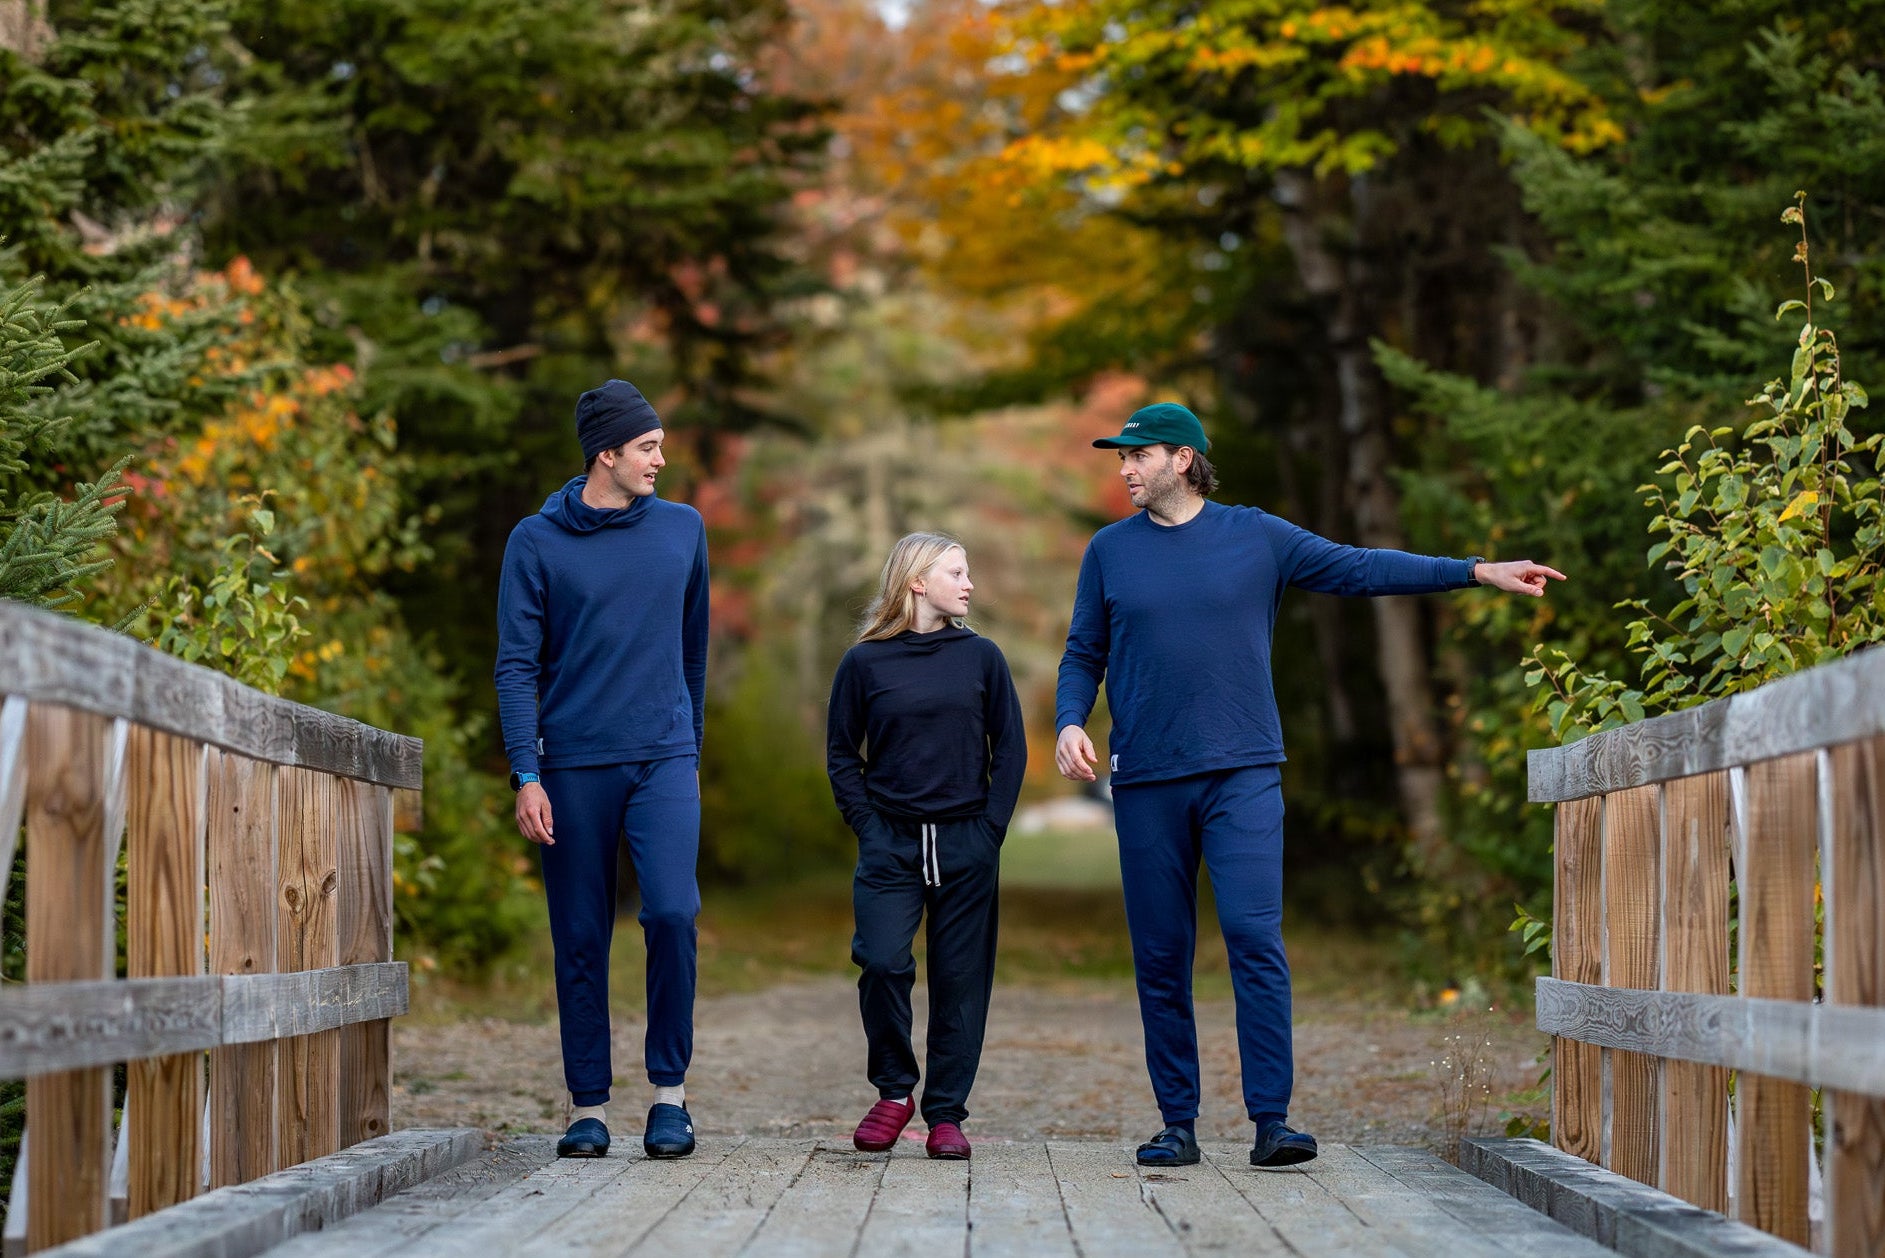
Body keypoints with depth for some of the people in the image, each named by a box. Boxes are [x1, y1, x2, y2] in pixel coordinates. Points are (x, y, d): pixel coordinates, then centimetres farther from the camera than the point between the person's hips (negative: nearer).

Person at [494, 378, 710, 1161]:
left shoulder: (683, 530, 10)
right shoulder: (538, 542, 2)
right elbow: (517, 665, -1)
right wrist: (526, 776, -9)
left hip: (664, 759, 1)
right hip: (573, 766, -1)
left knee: (672, 912, -17)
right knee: (581, 941, 4)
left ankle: (670, 1089, -3)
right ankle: (588, 1105, 14)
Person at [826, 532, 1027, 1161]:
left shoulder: (981, 656, 6)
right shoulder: (865, 662, 2)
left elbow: (1010, 748, 8)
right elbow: (841, 754, 7)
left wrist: (991, 827, -1)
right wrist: (866, 826, -3)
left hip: (967, 847, 1)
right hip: (889, 844, -1)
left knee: (960, 979, 2)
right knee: (883, 963, -14)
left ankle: (946, 1113, 10)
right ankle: (894, 1090, 6)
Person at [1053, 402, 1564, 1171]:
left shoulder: (1256, 537, 6)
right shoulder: (1109, 551, 9)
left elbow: (1358, 568, 8)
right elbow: (1084, 655, 12)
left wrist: (1478, 572, 4)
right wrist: (1070, 723, -7)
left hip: (1242, 774, -1)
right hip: (1146, 784, 2)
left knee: (1256, 939, -14)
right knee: (1161, 957, 3)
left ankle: (1271, 1119, -12)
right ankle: (1177, 1122, 12)